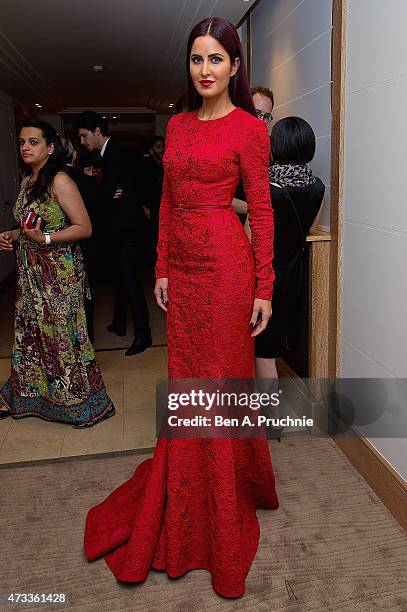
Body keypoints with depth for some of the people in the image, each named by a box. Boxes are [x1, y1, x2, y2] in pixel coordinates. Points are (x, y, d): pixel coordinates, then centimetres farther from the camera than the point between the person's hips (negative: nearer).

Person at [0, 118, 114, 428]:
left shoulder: (59, 180, -12)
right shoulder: (27, 180, 12)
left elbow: (84, 227, -15)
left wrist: (45, 238, -24)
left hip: (59, 272, -7)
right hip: (31, 272, 8)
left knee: (62, 332, 1)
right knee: (31, 332, 14)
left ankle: (82, 401, 18)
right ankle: (31, 394, 31)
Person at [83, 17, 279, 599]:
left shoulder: (249, 128, -2)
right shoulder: (177, 125, 15)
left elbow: (261, 209, -5)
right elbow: (168, 202, 15)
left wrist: (264, 288, -9)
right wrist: (162, 268, 11)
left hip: (226, 262, -5)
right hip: (183, 264, 6)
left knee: (219, 382, 3)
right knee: (186, 383, 13)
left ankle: (227, 506, 25)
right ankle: (184, 511, 33)